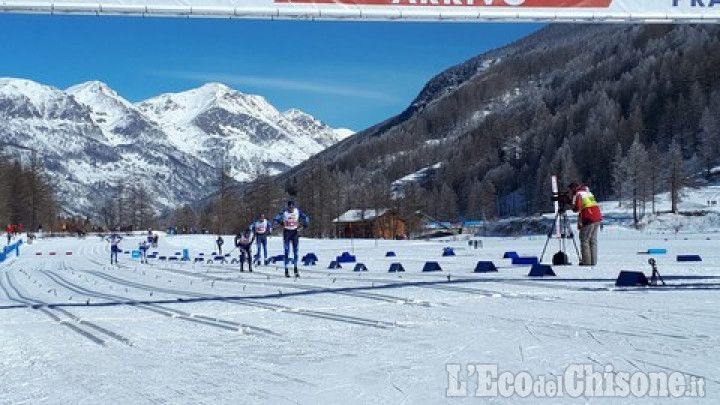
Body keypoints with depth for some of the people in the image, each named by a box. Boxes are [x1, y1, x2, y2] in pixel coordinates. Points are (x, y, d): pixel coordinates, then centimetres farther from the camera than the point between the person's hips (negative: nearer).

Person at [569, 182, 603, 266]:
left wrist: (573, 207, 7)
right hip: (598, 217, 8)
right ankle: (593, 261, 11)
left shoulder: (578, 194, -3)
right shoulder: (588, 192, 23)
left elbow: (577, 208, -14)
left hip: (589, 219, -8)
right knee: (593, 240, 12)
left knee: (584, 240, -1)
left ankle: (586, 261, -5)